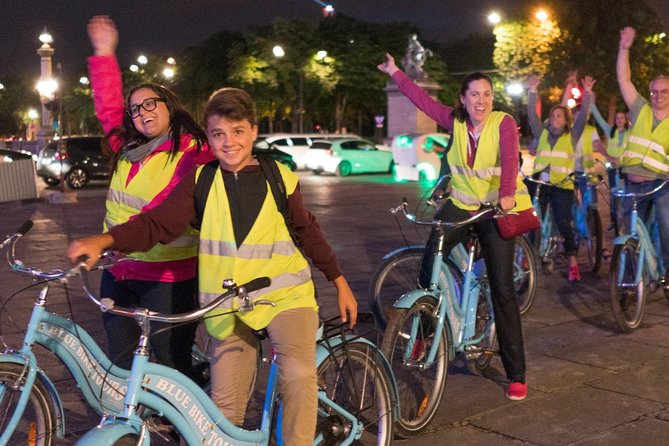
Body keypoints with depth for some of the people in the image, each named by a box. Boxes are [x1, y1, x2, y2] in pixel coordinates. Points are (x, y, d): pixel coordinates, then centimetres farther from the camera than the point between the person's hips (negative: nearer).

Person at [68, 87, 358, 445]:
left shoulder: (280, 178, -2)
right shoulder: (199, 181, -2)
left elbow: (308, 232, 10)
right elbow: (156, 224, -11)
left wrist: (341, 283, 13)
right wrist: (102, 240, -27)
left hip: (284, 295, -1)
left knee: (298, 376, -27)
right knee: (226, 407, 6)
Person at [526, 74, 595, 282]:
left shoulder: (571, 136, 8)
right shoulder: (542, 133, 12)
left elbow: (583, 116, -2)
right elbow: (532, 115, 3)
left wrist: (587, 93, -10)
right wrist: (532, 91, -4)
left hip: (562, 186, -2)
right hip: (540, 183, 2)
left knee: (564, 224, -8)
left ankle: (573, 262, 4)